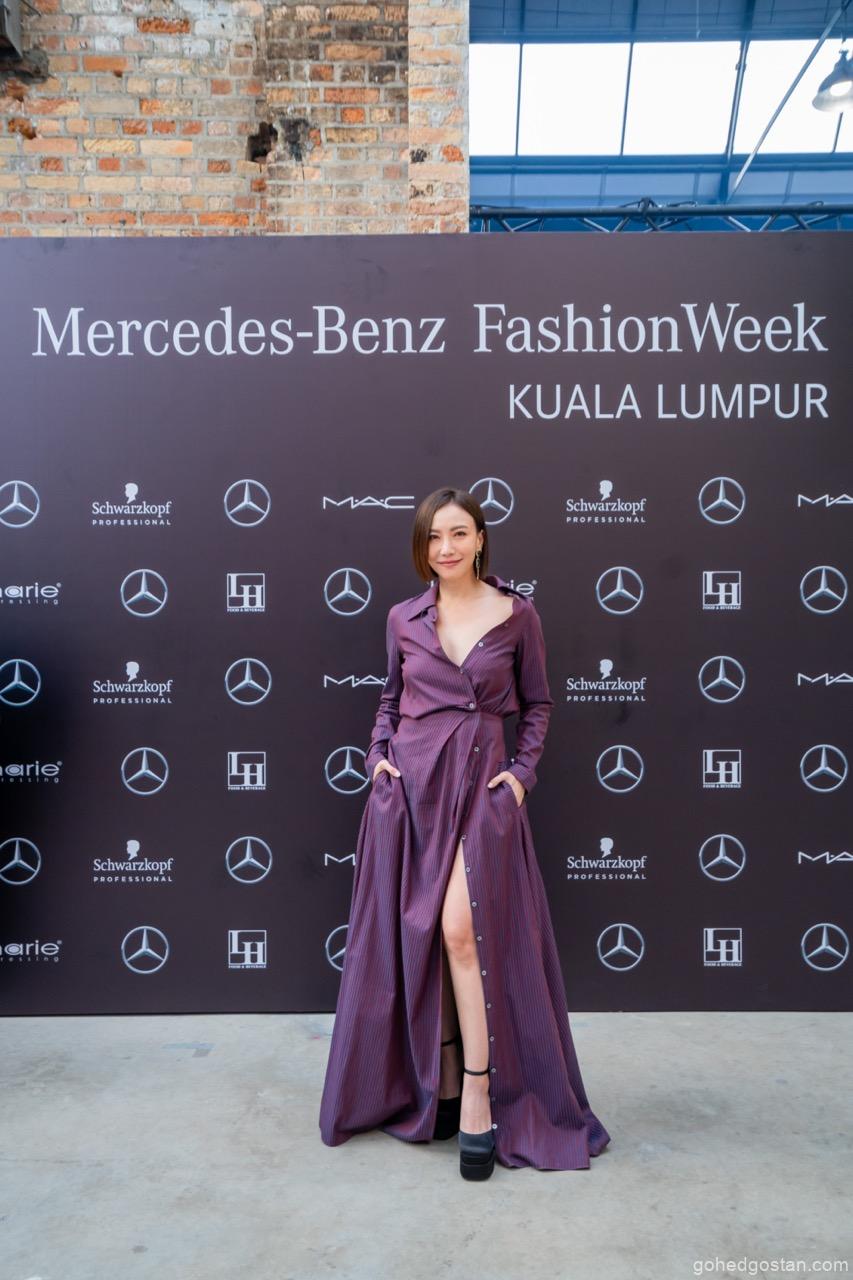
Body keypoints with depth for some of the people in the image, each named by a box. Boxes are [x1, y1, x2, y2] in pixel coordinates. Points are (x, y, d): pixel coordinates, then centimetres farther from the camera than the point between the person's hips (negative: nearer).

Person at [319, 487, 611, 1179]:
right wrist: (379, 754, 5)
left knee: (462, 930, -16)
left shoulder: (517, 614, 1)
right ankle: (437, 1083, 23)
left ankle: (478, 1094, -3)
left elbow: (537, 703, 9)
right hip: (411, 783, 3)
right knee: (416, 936, 6)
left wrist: (522, 772, 0)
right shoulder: (404, 618, 6)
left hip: (482, 783, -2)